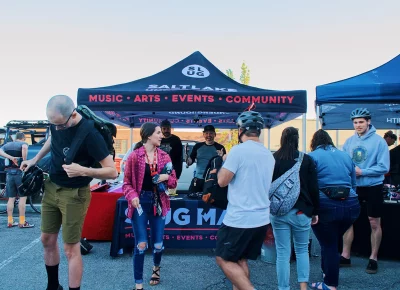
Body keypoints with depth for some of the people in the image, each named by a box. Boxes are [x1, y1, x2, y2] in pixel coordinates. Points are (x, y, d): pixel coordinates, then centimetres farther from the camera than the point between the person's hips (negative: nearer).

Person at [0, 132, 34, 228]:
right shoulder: (23, 143, 1)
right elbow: (24, 147, -24)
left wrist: (11, 158, -13)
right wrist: (25, 161, -19)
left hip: (9, 172, 5)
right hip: (19, 172, -5)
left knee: (11, 198, 12)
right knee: (23, 197, 0)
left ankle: (10, 221, 15)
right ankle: (22, 222, -1)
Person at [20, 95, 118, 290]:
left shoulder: (89, 134, -27)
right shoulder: (56, 121, -7)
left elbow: (112, 172, -24)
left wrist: (83, 171, -37)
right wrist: (35, 160, 11)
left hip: (74, 194, -7)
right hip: (51, 187, 7)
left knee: (71, 248, -1)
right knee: (47, 239, 16)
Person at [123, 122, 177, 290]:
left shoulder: (164, 157, 5)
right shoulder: (134, 156, -6)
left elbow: (174, 182, 9)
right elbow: (127, 183, -3)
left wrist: (166, 178, -12)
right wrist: (132, 196, -20)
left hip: (158, 202, 3)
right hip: (140, 202, -3)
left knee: (158, 244, 9)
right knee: (141, 244, -5)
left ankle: (156, 267, 43)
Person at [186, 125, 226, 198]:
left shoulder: (220, 148, -3)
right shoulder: (198, 146, 7)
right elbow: (191, 160, 9)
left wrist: (222, 157, -24)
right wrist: (188, 161, -13)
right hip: (198, 179, 3)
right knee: (191, 196, 3)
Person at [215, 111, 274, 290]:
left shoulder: (238, 150, -15)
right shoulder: (268, 155, 9)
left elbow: (222, 181, -12)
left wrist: (225, 161, 5)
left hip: (239, 218, -8)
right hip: (261, 219, 8)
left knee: (224, 259, 6)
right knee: (240, 260, 19)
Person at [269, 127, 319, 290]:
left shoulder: (273, 159, -1)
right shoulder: (306, 160, -3)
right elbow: (314, 188, -1)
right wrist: (315, 211, 9)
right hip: (301, 211, 0)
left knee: (283, 253, 5)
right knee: (302, 250, 17)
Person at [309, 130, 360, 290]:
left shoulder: (312, 156, -1)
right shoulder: (345, 155, 15)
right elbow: (353, 184, 19)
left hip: (326, 206, -5)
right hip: (351, 205, 5)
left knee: (328, 245, 7)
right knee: (333, 242, 22)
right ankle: (329, 273, 37)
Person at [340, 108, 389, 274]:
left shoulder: (378, 141, -12)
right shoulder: (349, 141, 0)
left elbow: (384, 167, -15)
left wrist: (362, 171, -21)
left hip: (373, 187, -4)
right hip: (353, 187, 4)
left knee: (374, 223, 9)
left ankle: (373, 259, 24)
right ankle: (345, 256, 23)